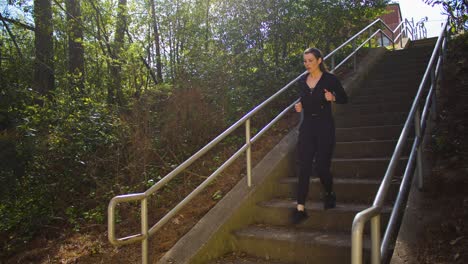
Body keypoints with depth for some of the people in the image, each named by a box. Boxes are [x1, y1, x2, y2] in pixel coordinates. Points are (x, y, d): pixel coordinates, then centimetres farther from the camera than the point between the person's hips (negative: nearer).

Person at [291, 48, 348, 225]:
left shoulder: (330, 79, -5)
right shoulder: (302, 81, 9)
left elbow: (344, 99, 3)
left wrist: (332, 98, -17)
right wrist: (299, 106, 1)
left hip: (324, 127, -4)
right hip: (307, 126, 4)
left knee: (321, 166, -1)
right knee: (304, 167, -2)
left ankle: (329, 194, 31)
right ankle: (300, 208, 1)